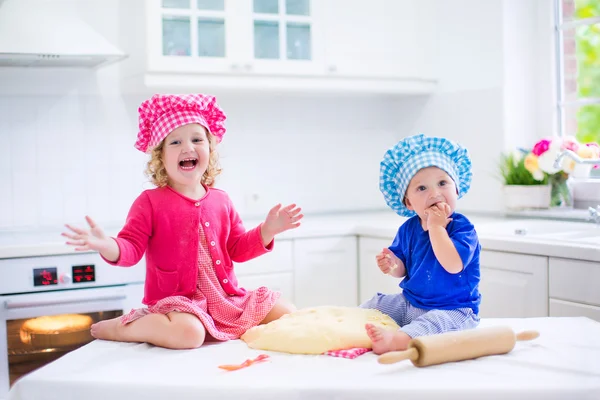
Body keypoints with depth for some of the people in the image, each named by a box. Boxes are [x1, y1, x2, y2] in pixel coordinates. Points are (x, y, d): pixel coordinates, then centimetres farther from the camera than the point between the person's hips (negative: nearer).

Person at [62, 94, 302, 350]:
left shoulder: (221, 201, 9)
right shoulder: (151, 202, -5)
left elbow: (237, 248, 15)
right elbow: (131, 248, -10)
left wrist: (267, 230, 1)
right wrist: (105, 245, -32)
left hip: (226, 298, 6)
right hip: (175, 302, -6)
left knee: (286, 313, 1)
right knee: (189, 332, -39)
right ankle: (119, 328, -11)